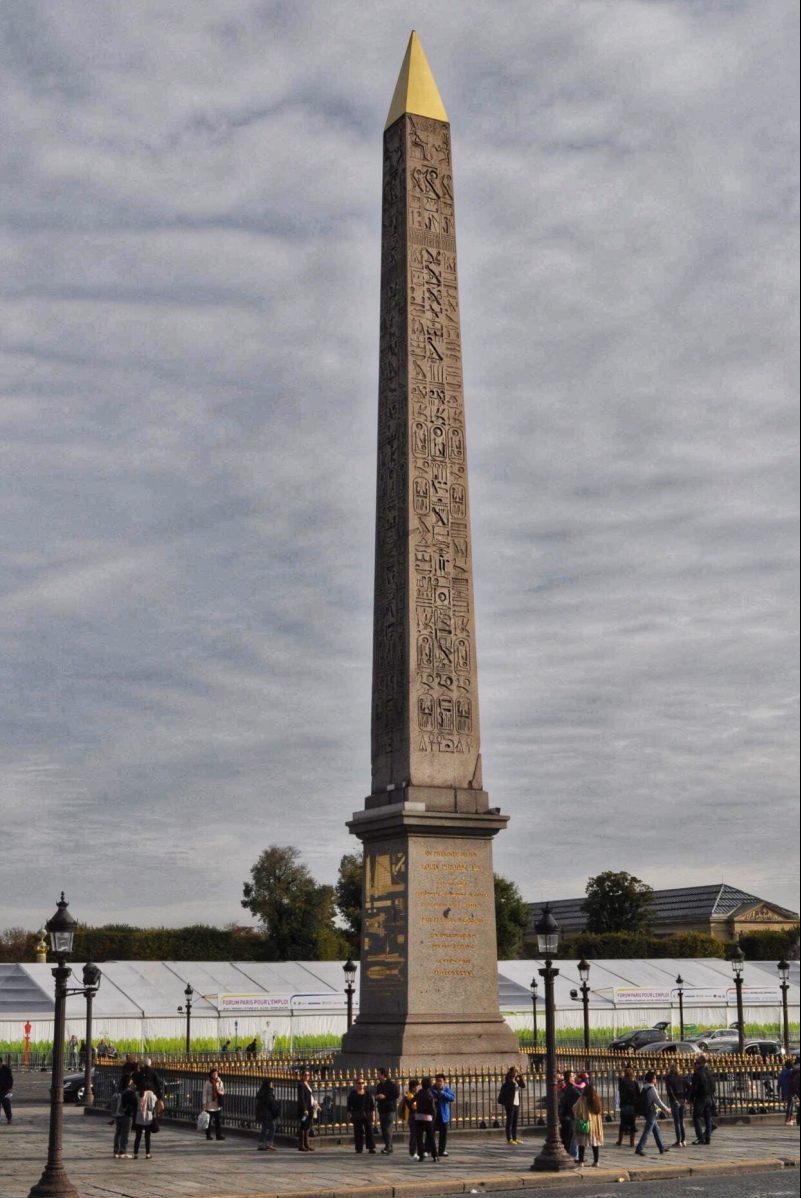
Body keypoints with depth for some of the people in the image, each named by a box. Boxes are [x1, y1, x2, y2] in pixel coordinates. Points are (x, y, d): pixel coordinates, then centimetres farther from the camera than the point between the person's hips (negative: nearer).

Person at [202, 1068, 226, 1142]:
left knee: (218, 1120, 3)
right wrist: (204, 1105, -12)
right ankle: (208, 1135, 14)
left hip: (218, 1105, 4)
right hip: (210, 1105, -4)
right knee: (209, 1121, 3)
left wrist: (220, 1092, -8)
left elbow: (222, 1091, 17)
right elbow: (204, 1094, -9)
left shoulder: (220, 1082, 6)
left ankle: (219, 1135, 7)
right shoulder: (207, 1083, -9)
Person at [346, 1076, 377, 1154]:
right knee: (358, 1132, 0)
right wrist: (349, 1114, -2)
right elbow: (349, 1105, 4)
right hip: (357, 1115, -1)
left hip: (367, 1114, 1)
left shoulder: (368, 1093, 10)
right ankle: (359, 1148, 8)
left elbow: (372, 1103, 12)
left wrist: (373, 1112, 6)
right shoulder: (353, 1093, 5)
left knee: (369, 1130, -5)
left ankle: (371, 1148, -4)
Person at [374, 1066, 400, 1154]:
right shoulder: (379, 1085, 15)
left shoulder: (392, 1084, -7)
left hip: (390, 1109, -8)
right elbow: (376, 1095, 26)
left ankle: (388, 1147, -13)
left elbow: (397, 1095, -14)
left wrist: (385, 1096, -18)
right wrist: (377, 1097, 1)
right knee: (383, 1129, 8)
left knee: (387, 1128, -13)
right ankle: (388, 1147, 16)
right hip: (381, 1109, 8)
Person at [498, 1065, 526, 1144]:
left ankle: (515, 1138, 16)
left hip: (516, 1103, 7)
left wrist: (520, 1076, -2)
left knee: (515, 1122, 10)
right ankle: (509, 1139, -2)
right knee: (509, 1121, -4)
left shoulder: (516, 1080, 13)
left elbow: (523, 1086, 3)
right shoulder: (508, 1081, -7)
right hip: (510, 1103, -7)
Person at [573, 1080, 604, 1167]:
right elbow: (600, 1112, 11)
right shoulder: (597, 1099, 1)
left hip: (584, 1124, -4)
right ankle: (596, 1161, 11)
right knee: (595, 1143, 11)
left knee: (582, 1143, 3)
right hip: (596, 1124, 4)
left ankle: (581, 1161, 3)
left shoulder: (582, 1100, -14)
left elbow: (575, 1110, -5)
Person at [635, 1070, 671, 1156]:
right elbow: (658, 1101, -15)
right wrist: (666, 1109, -2)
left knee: (656, 1130, 16)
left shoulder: (645, 1088, 10)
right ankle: (639, 1149, -7)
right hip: (652, 1113, -9)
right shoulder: (652, 1089, -18)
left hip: (648, 1112, 9)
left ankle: (662, 1148, 22)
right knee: (647, 1131, -7)